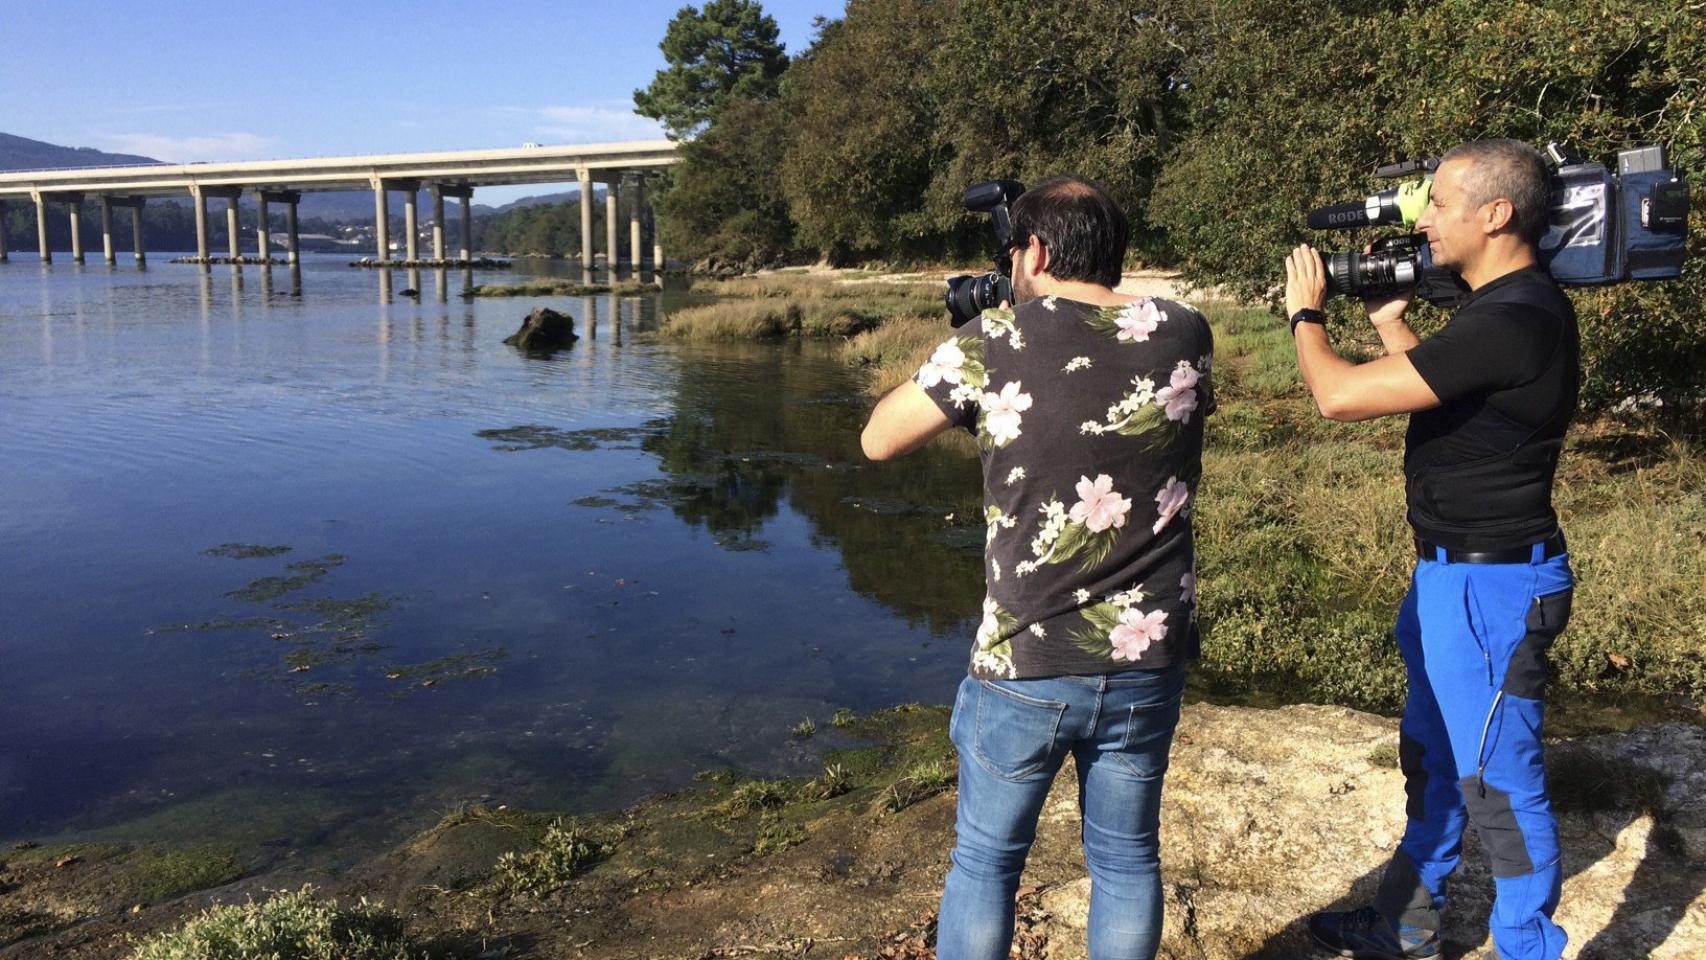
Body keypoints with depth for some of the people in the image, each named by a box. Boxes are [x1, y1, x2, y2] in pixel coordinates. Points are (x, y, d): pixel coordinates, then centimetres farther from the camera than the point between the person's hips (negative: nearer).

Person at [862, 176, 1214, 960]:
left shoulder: (992, 342, -10)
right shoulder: (1183, 336, -2)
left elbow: (879, 440, 0)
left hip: (1024, 667, -2)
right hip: (1148, 663, 3)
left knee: (984, 860, 16)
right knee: (1126, 859, 20)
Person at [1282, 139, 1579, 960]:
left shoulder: (1513, 321, -24)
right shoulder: (1510, 306, 8)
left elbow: (1339, 395, -26)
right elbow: (1432, 389, 22)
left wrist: (1305, 311, -8)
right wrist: (1389, 321, 14)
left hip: (1489, 586, -11)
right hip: (1454, 573, 11)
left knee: (1496, 781, 2)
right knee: (1432, 757, 20)